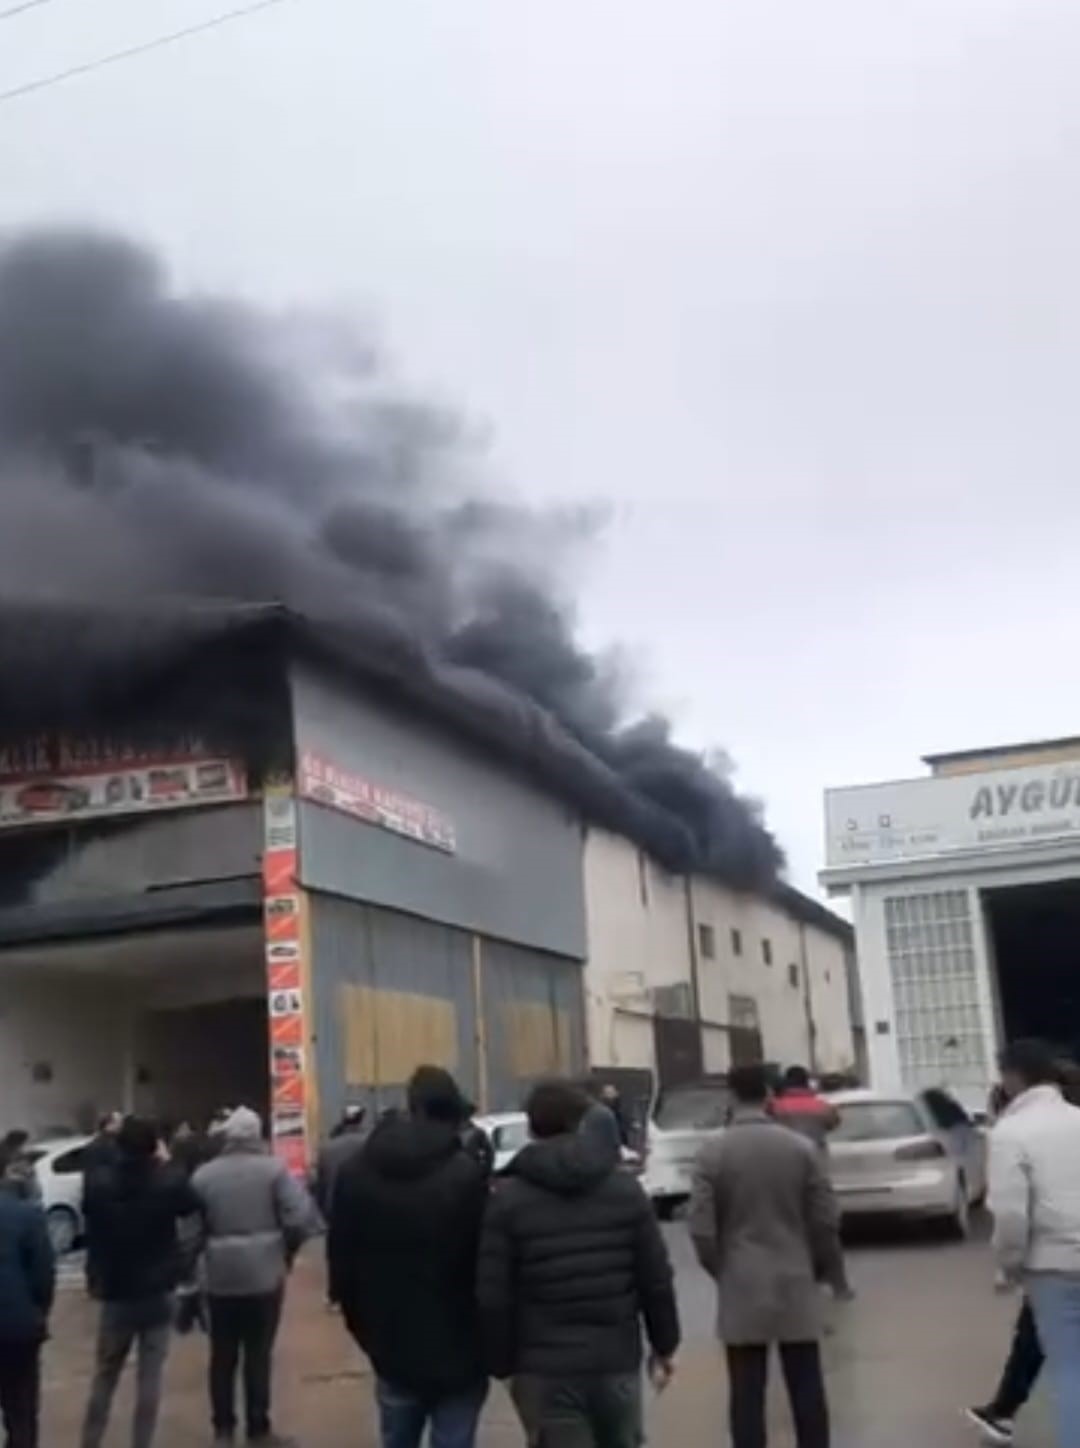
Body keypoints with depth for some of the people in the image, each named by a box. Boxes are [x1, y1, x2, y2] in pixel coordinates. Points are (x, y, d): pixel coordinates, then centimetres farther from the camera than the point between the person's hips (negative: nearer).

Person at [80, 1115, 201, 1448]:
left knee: (105, 1375, 16)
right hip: (158, 1291, -1)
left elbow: (90, 1231, 3)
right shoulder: (169, 1180, -15)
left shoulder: (97, 1182, -12)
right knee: (150, 1375, 6)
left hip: (115, 1290, 1)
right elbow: (191, 1206, 5)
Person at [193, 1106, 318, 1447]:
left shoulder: (204, 1174, -1)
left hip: (220, 1276, 2)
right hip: (264, 1274, -2)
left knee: (223, 1355, 14)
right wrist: (288, 1249, 4)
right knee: (259, 1353, 7)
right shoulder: (274, 1169, -8)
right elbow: (302, 1217, -14)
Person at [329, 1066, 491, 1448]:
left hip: (392, 1348, 5)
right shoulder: (467, 1175, -17)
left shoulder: (355, 1172, 1)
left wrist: (365, 1327, 15)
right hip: (456, 1350, -4)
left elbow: (341, 1260, 5)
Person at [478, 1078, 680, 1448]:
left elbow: (492, 1295, -6)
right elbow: (656, 1278, 3)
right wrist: (665, 1344, 13)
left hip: (544, 1366, -2)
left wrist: (502, 1362, 4)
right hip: (617, 1358, 3)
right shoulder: (625, 1189, 3)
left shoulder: (508, 1199, -5)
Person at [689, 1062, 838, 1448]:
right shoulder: (802, 1148, -2)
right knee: (806, 1388, 10)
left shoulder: (713, 1153, -6)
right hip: (796, 1283, 1)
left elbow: (701, 1228, -8)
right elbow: (826, 1221, -1)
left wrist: (722, 1271, 9)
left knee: (747, 1393, 5)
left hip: (741, 1286, -1)